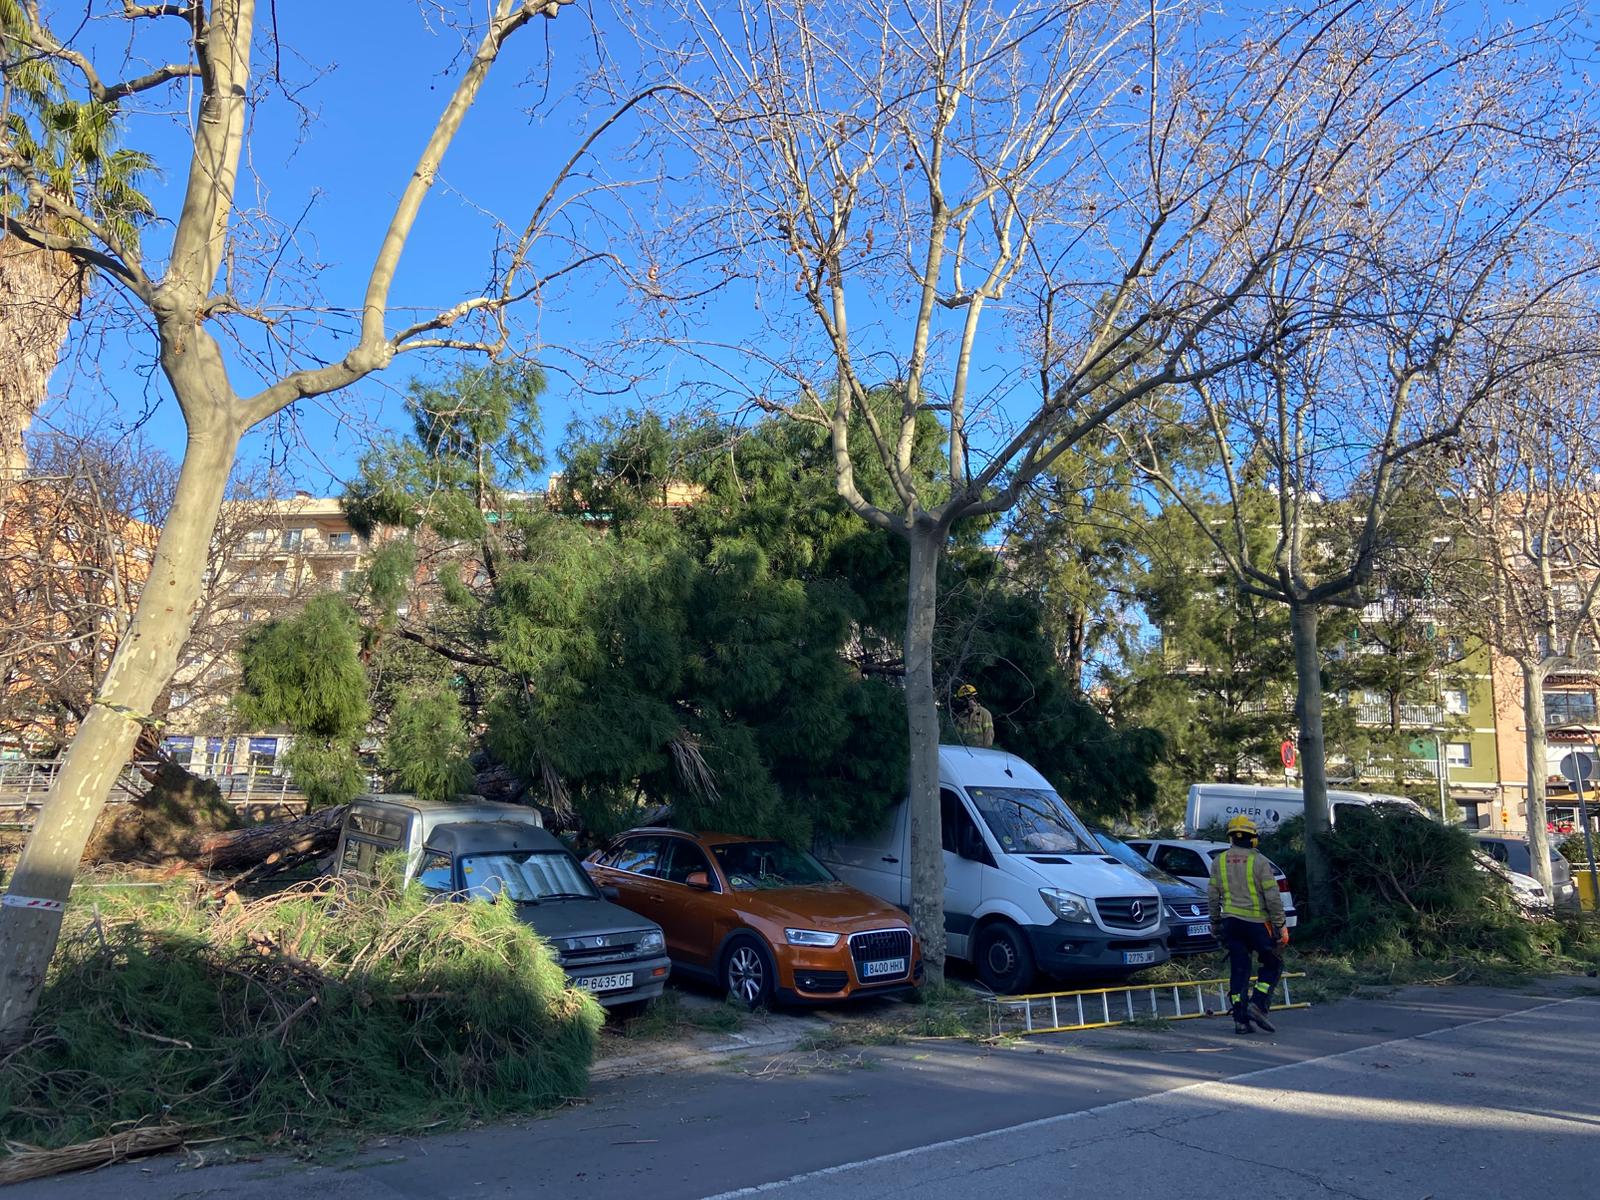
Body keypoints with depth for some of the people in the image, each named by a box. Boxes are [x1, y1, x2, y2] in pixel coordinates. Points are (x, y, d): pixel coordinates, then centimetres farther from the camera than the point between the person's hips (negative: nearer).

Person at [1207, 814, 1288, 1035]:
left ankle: (1240, 1020, 5)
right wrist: (1279, 925, -3)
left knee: (1238, 970, 7)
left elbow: (1213, 895, 9)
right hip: (1257, 922, -4)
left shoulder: (1219, 861, 5)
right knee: (1273, 964, 13)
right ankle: (1258, 1004, -3)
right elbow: (1272, 896, -10)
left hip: (1231, 922, 4)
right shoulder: (1259, 861, -9)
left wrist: (1215, 921, 19)